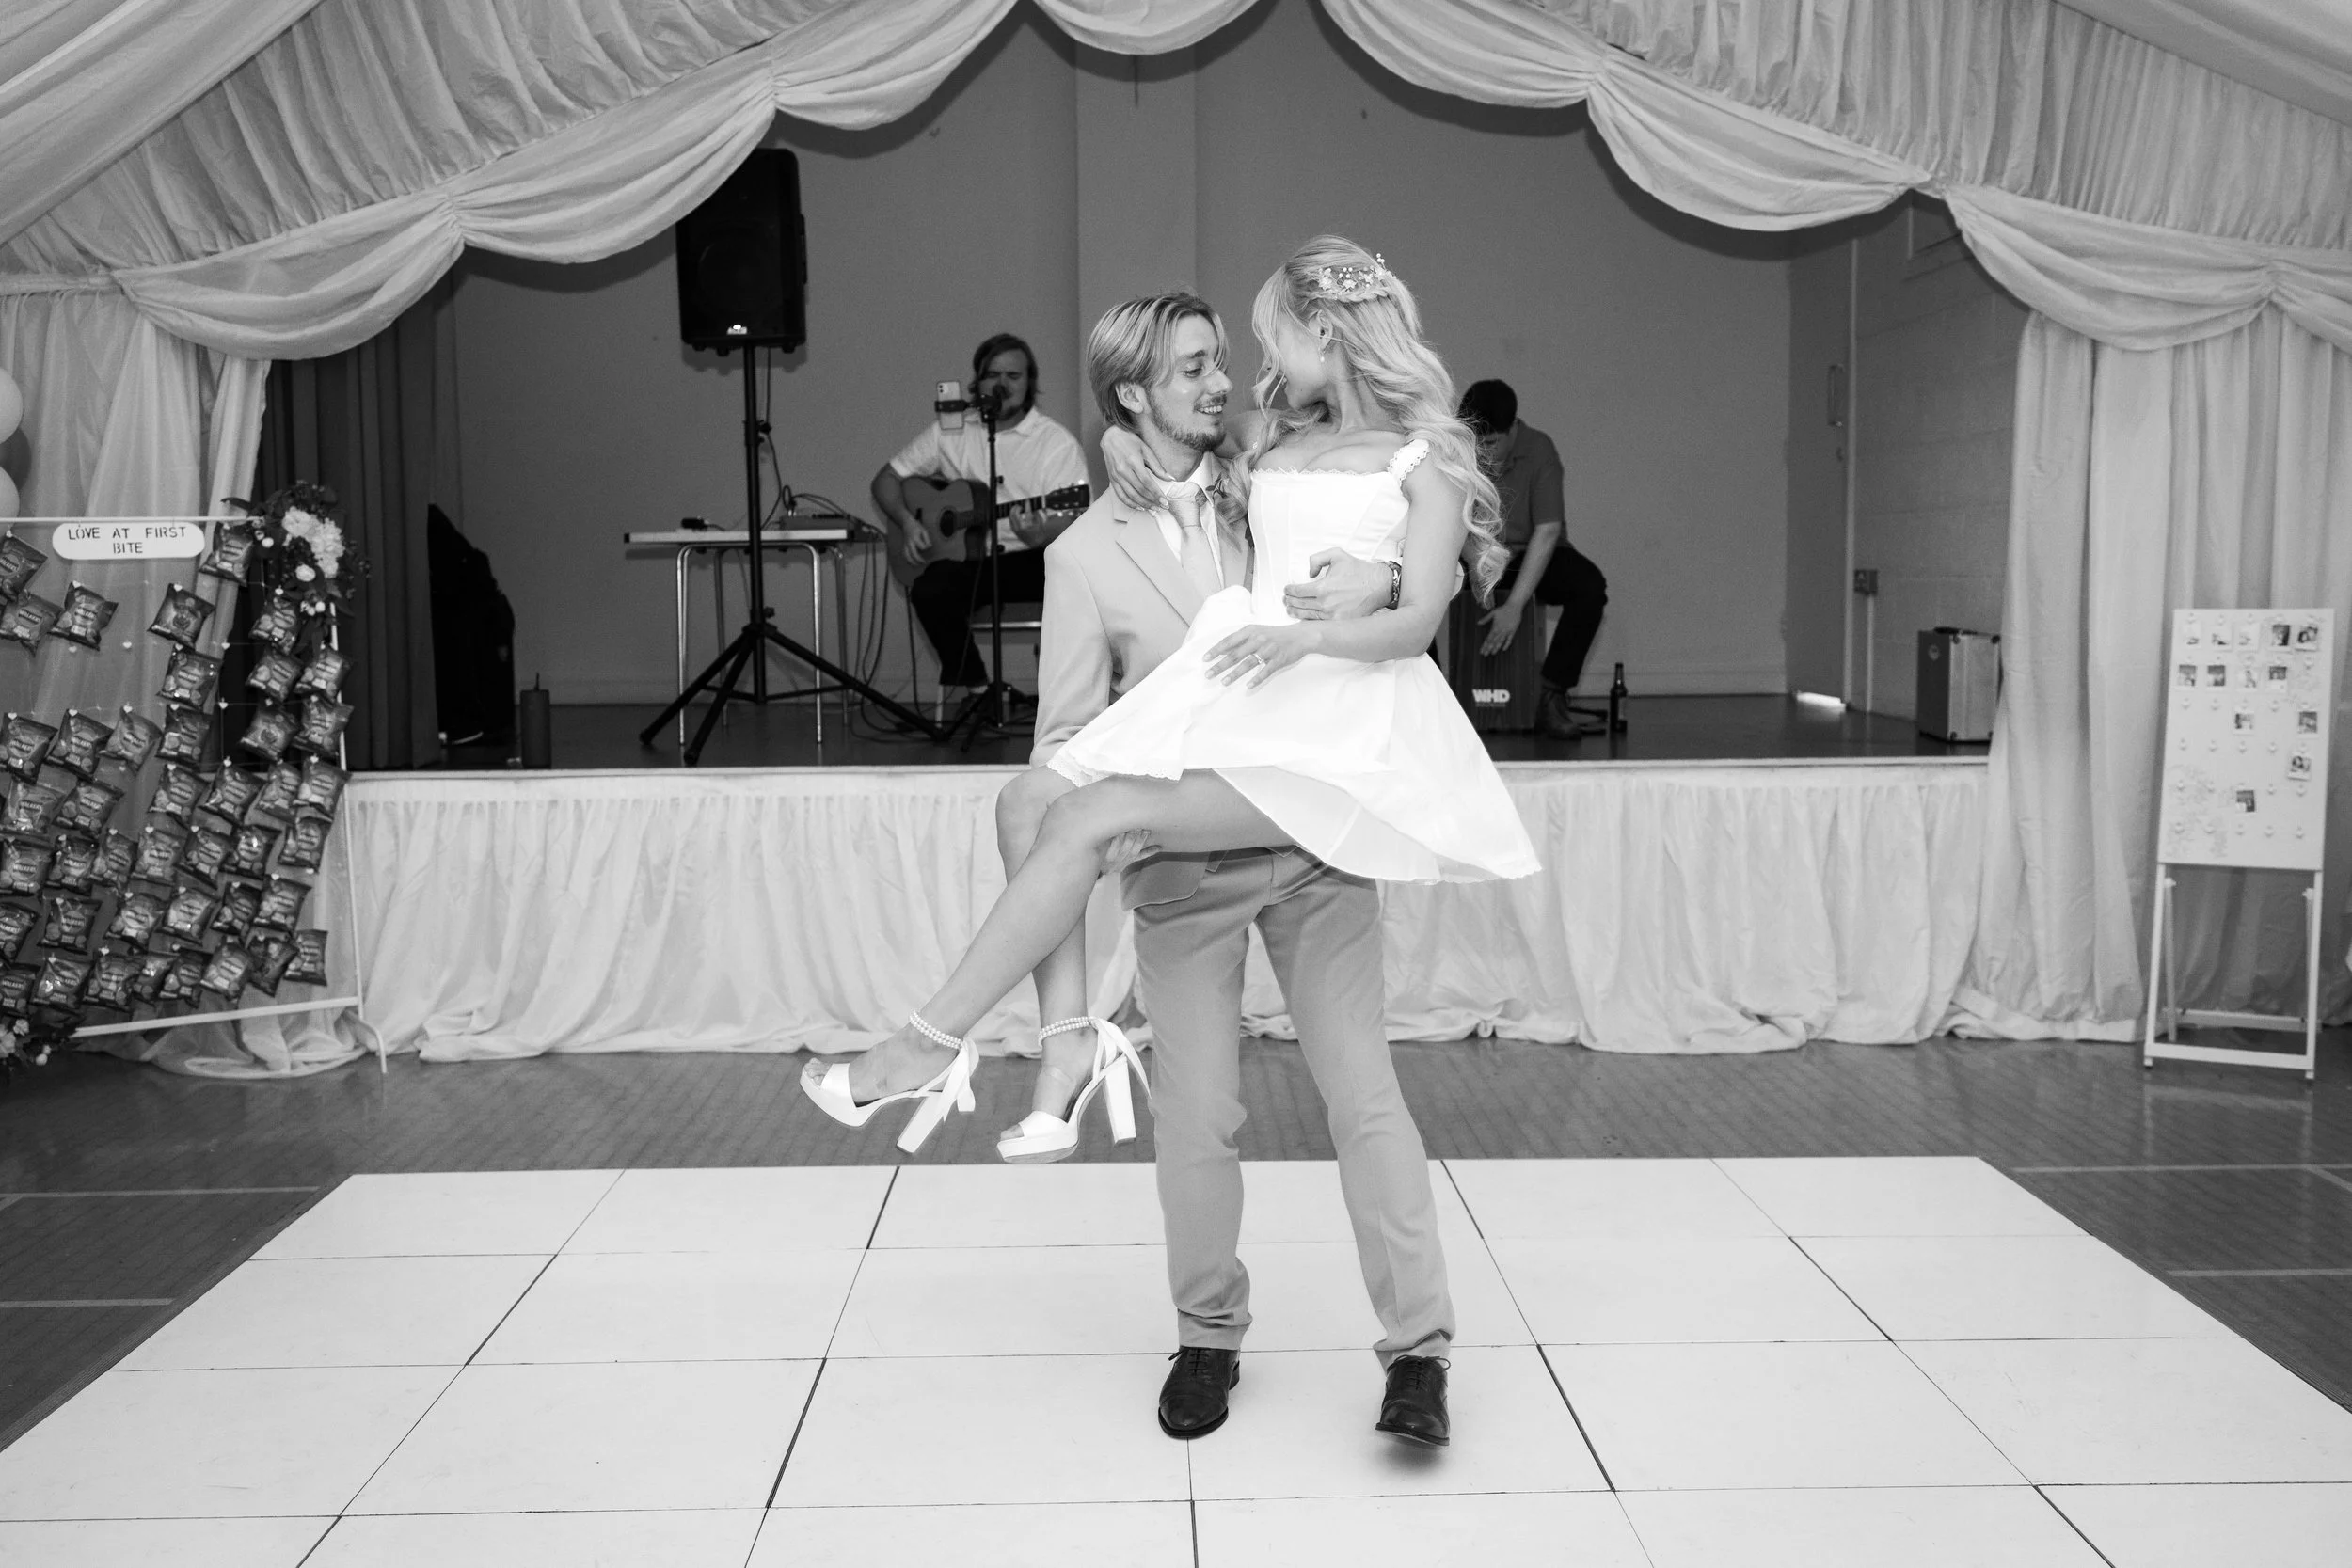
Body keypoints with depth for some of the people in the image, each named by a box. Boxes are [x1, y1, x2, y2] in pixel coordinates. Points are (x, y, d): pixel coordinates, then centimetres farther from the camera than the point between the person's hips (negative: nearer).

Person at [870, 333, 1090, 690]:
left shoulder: (1057, 441, -2)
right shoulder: (949, 432, 9)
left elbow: (1071, 526, -10)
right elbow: (886, 479, 15)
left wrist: (1041, 536, -34)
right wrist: (907, 522, -5)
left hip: (1031, 557, -2)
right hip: (967, 558, 2)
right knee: (929, 590, -30)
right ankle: (974, 688, -11)